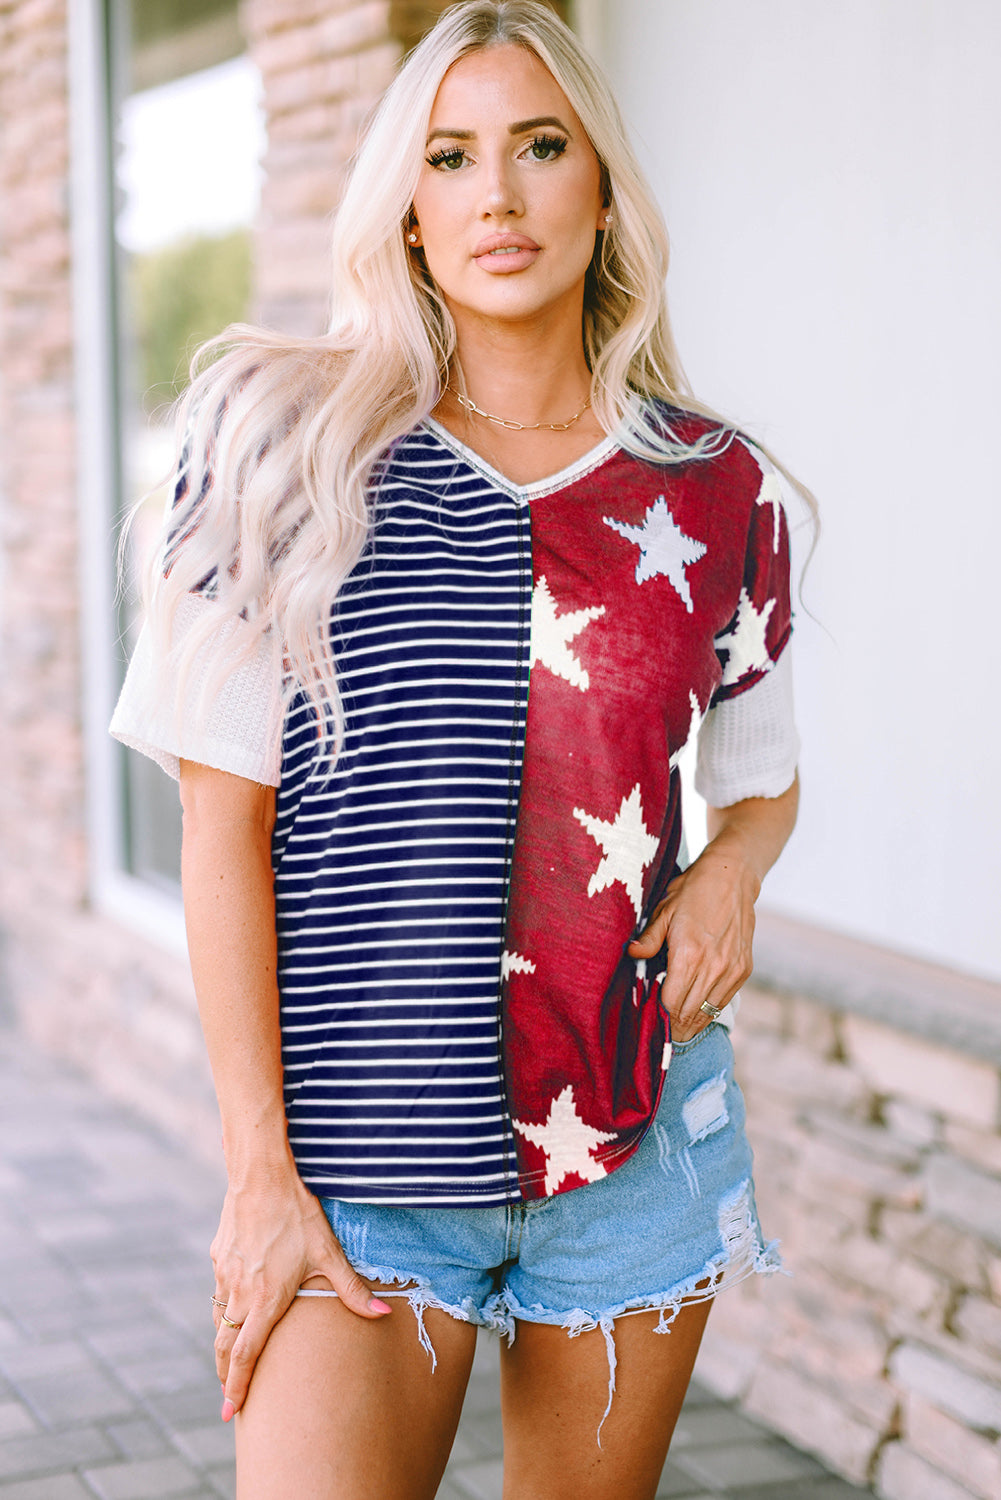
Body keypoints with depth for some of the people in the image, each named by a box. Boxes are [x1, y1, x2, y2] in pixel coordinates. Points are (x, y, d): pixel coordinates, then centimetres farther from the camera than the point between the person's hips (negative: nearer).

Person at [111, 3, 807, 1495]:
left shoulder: (713, 487, 4)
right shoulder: (296, 447, -3)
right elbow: (224, 818, -5)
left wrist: (733, 867, -4)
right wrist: (259, 1173, -9)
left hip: (638, 1141, 3)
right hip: (360, 1153, -2)